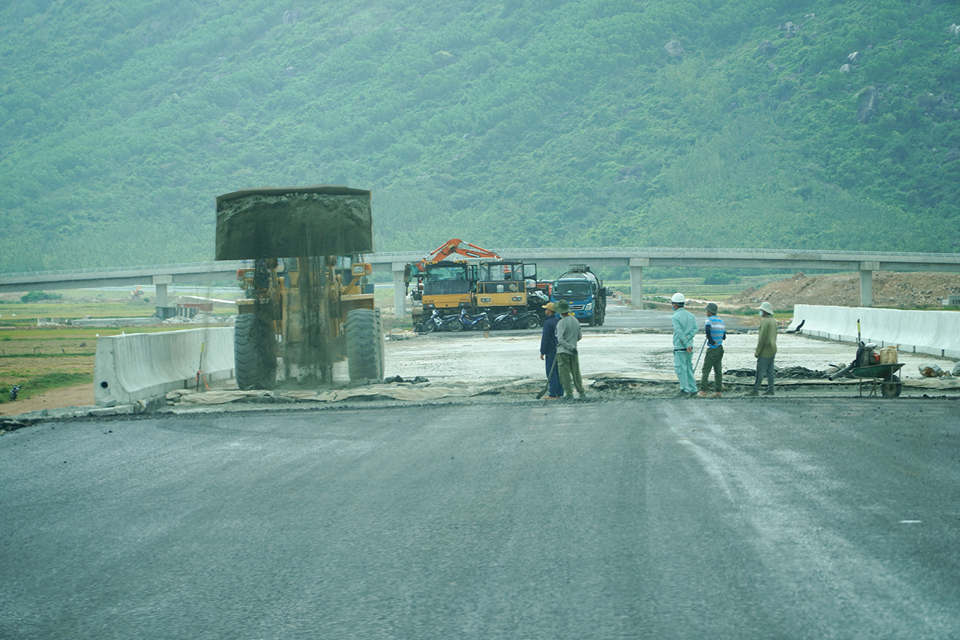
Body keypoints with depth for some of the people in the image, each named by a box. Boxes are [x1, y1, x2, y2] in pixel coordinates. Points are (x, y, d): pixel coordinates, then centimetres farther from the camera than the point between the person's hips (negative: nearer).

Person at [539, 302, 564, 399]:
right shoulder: (558, 321, 10)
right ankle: (560, 393, 15)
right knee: (558, 372, 12)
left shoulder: (548, 323, -16)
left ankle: (552, 394, -7)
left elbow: (545, 339, -16)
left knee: (551, 373, -6)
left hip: (551, 352, -8)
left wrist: (542, 352, -11)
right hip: (559, 351, 8)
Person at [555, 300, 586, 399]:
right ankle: (581, 393, 15)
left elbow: (560, 339, -21)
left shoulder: (561, 323, -15)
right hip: (573, 352, 6)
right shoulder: (575, 320, 5)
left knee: (565, 373, 0)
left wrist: (570, 347, -16)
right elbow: (580, 336, 13)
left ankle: (569, 393, 0)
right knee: (576, 373, 13)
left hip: (563, 351, -6)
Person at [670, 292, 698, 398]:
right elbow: (695, 329, 1)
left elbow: (679, 332, -19)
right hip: (689, 345, 7)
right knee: (689, 368, 13)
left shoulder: (675, 317, -12)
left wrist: (686, 344, -17)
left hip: (679, 347, -7)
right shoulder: (690, 315, 9)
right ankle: (693, 390, 14)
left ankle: (684, 390, -8)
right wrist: (687, 338, -9)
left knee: (680, 368, -4)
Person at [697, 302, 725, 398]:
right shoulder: (721, 321, 13)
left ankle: (703, 391, -6)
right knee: (718, 370, 9)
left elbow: (707, 329, -31)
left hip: (712, 349, -7)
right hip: (720, 348, 7)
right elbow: (724, 336, 16)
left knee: (706, 370, -3)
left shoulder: (709, 320, -9)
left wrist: (710, 340, -20)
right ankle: (718, 391, 8)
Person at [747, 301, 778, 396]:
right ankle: (770, 390, 11)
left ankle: (755, 390, -7)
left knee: (760, 370, -7)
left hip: (765, 350, -9)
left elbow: (762, 337, -19)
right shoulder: (773, 321, 13)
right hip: (773, 349, 9)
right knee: (769, 371, 11)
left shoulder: (765, 321, -16)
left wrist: (757, 351, -15)